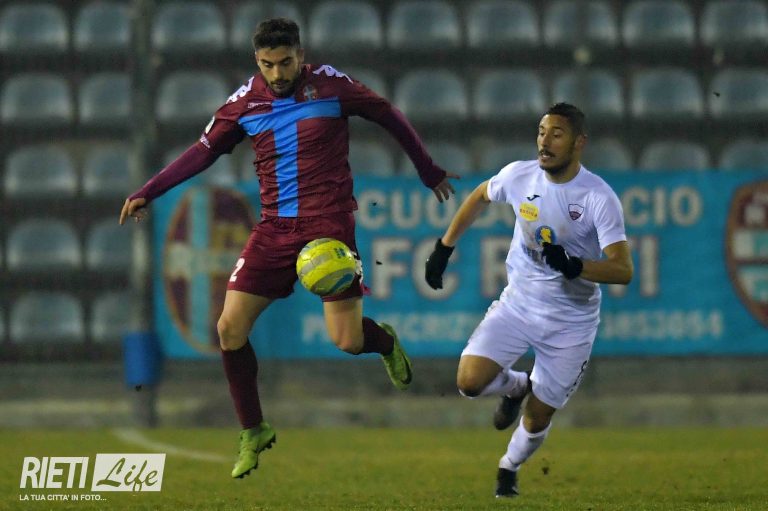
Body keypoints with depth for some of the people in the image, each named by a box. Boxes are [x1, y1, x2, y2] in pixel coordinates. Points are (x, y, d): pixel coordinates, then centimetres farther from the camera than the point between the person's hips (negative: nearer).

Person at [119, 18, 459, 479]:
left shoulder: (330, 86, -6)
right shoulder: (245, 103, 2)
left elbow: (389, 117, 6)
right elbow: (204, 151, 11)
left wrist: (429, 172, 13)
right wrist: (148, 193, 5)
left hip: (329, 224, -3)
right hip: (275, 229, 3)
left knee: (347, 340, -11)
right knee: (231, 327, -7)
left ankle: (386, 341, 28)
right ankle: (253, 432, 11)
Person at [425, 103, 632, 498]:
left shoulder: (599, 198, -21)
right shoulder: (519, 176, -9)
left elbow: (623, 270, -24)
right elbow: (478, 198, 14)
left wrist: (573, 266, -41)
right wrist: (443, 248, 12)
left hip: (571, 323, -3)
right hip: (518, 304, 3)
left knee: (537, 417, 5)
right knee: (470, 381, -17)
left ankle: (509, 469, 38)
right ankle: (516, 386, 18)